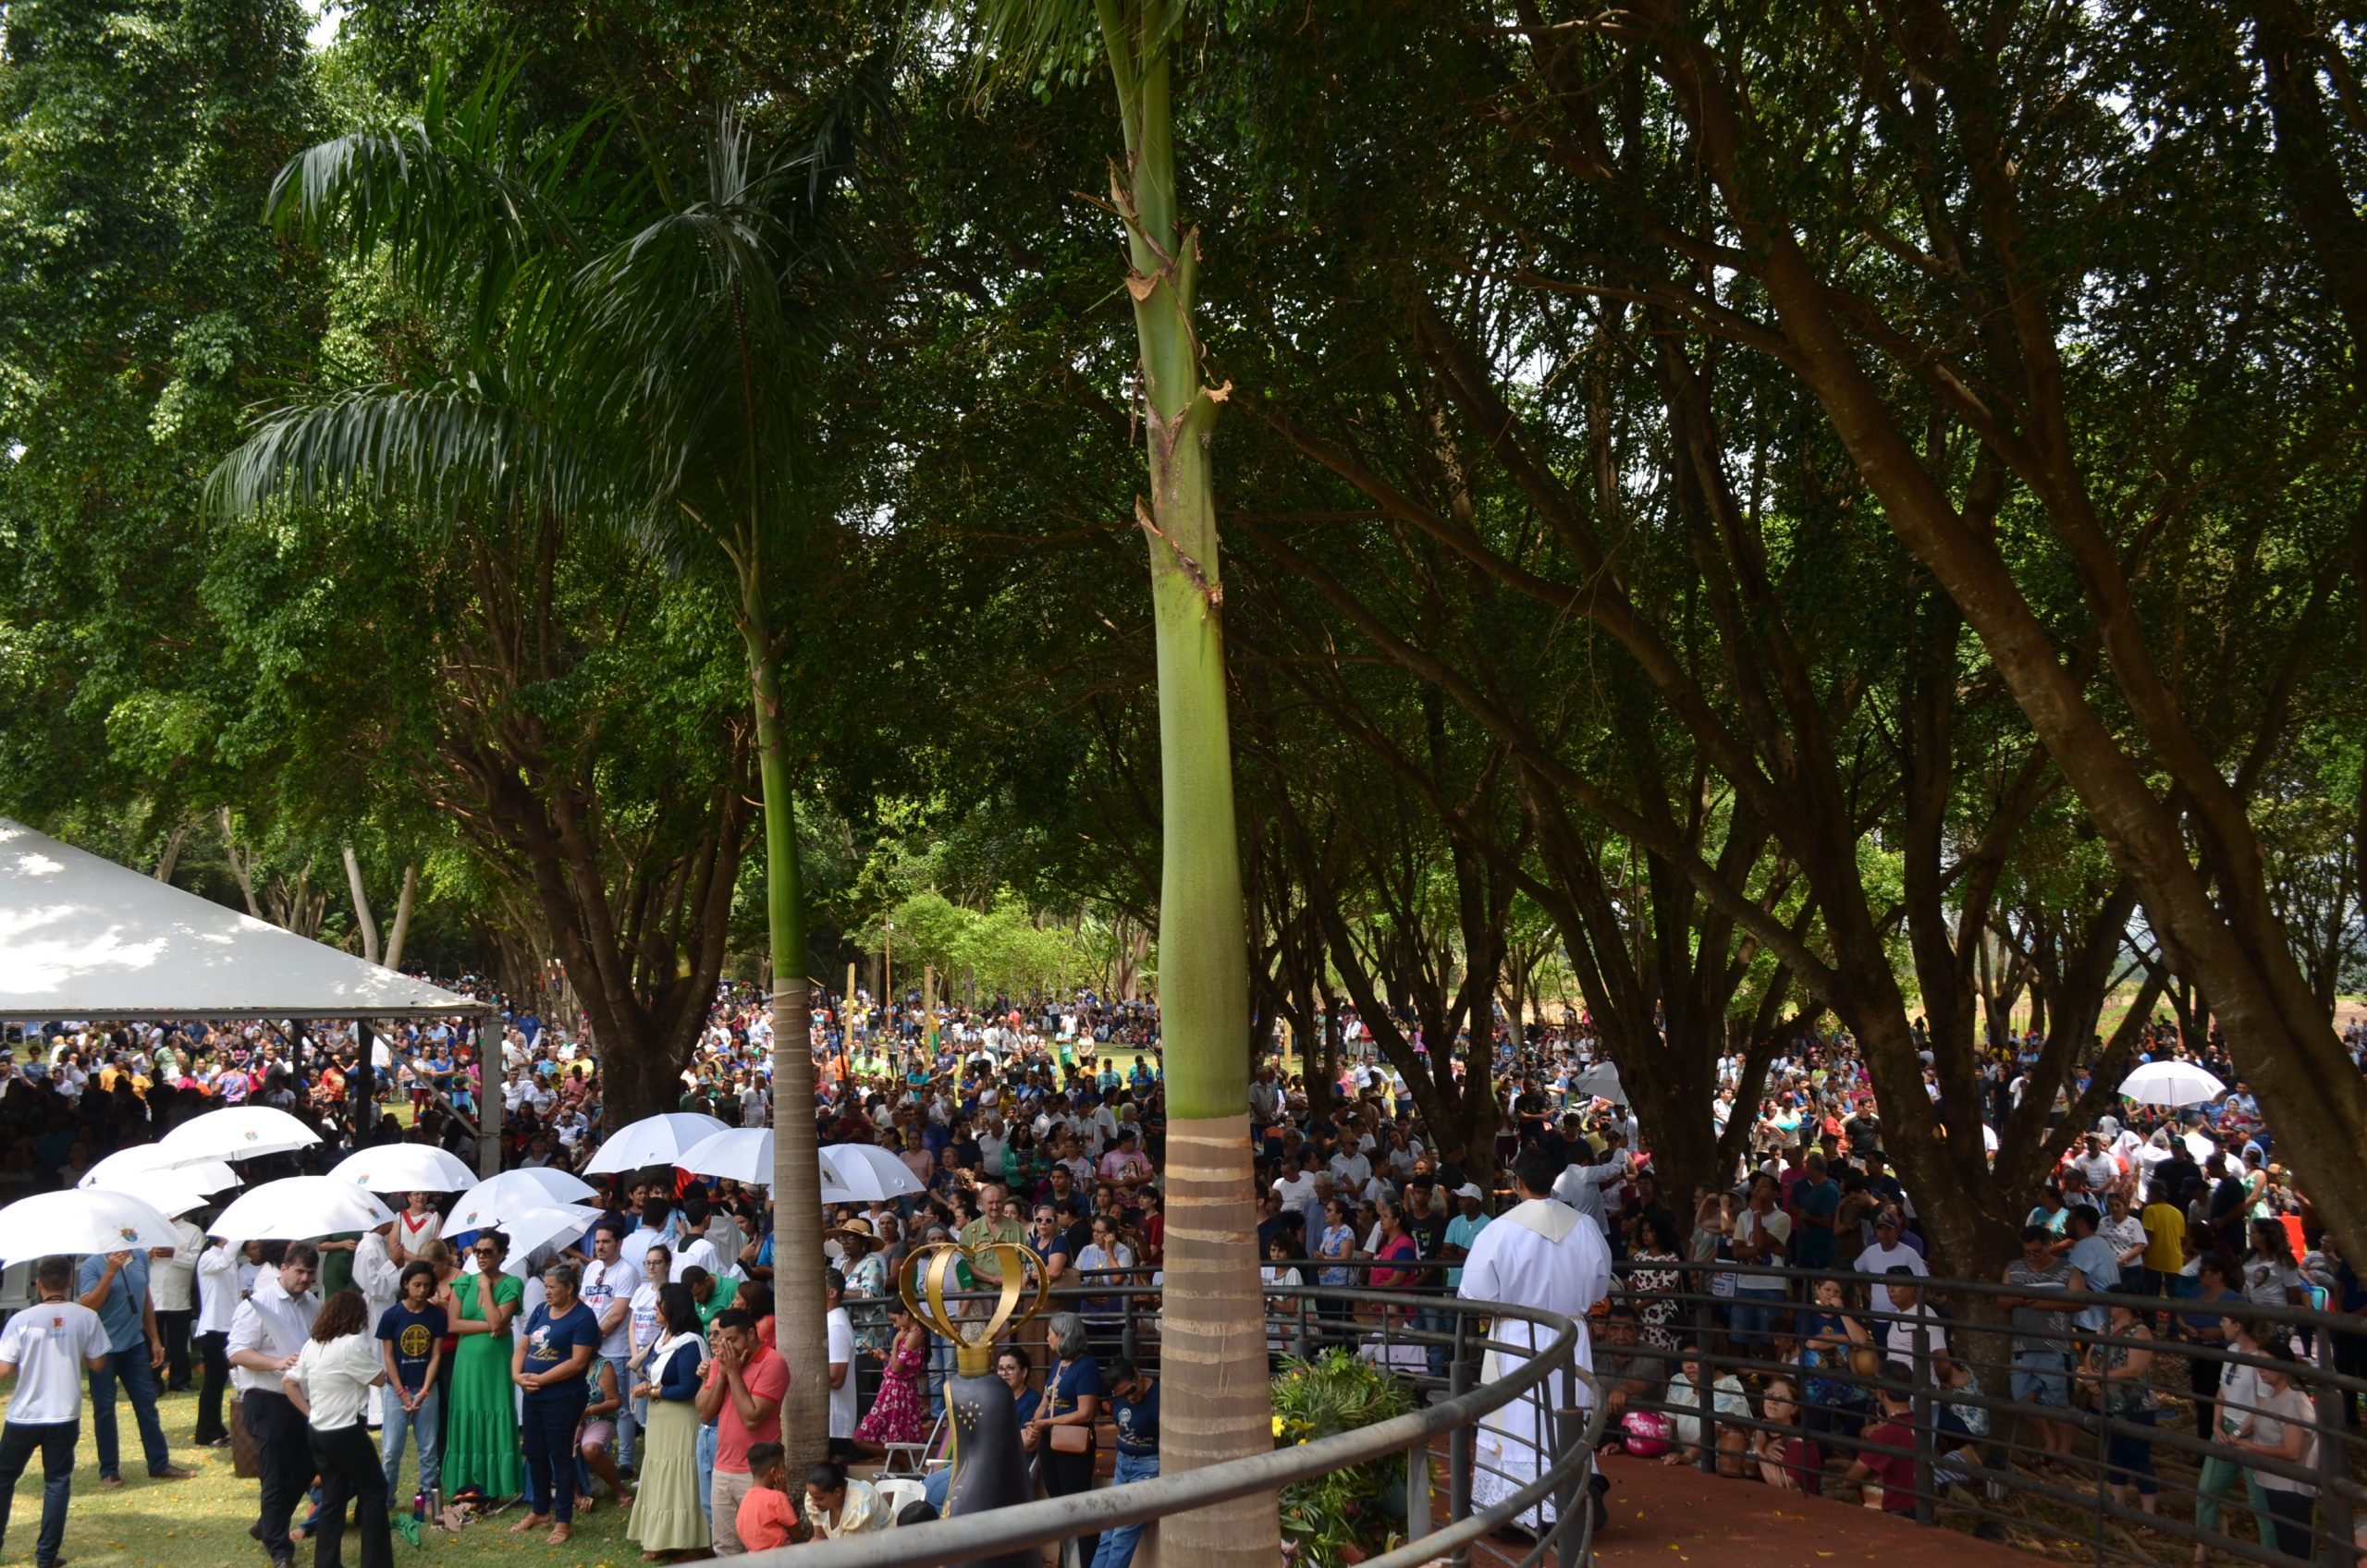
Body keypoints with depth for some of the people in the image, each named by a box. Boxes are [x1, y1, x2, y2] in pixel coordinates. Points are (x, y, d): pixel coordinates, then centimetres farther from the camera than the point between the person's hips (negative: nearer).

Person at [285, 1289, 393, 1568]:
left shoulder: (312, 1345, 5)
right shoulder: (353, 1345, -18)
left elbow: (287, 1382, 10)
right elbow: (379, 1379, -9)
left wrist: (310, 1412, 10)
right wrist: (370, 1351, 1)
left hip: (318, 1432, 7)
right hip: (346, 1432, -7)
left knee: (332, 1498, 14)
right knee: (374, 1490, 7)